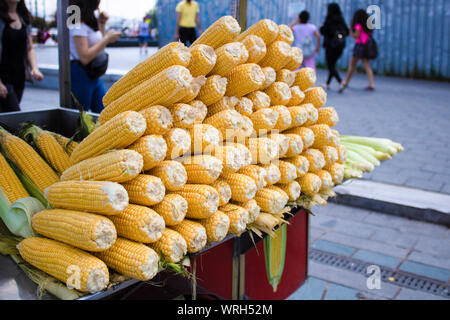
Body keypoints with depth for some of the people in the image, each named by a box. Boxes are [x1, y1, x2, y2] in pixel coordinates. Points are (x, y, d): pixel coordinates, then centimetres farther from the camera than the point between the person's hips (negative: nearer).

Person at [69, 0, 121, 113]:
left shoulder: (89, 21, 13)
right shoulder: (78, 23, -16)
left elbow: (100, 47, 23)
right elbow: (85, 58, -23)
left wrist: (102, 24, 11)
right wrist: (107, 38, -16)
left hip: (94, 76, 9)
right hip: (80, 75, -9)